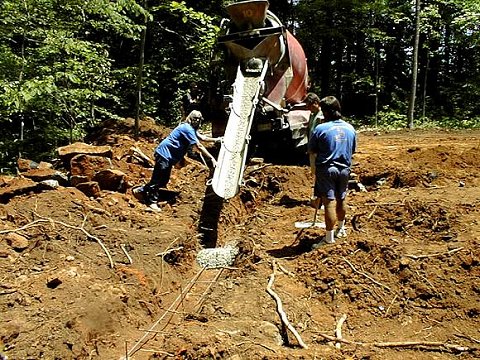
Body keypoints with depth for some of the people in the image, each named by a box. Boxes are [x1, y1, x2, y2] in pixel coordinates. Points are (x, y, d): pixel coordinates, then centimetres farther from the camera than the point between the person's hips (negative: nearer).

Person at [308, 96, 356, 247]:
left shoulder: (320, 129, -14)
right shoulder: (350, 128, 1)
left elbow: (311, 151, -5)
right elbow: (352, 150, 12)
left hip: (326, 169, -5)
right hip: (344, 168, 5)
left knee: (330, 202, -4)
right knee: (341, 199, 21)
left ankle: (329, 238, -2)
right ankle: (341, 228, 40)